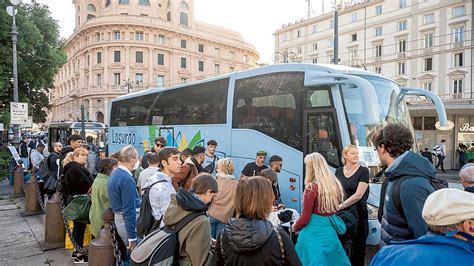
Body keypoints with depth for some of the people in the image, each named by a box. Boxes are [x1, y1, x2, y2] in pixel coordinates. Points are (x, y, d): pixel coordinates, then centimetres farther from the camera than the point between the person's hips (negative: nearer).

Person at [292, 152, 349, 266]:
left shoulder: (312, 187, -18)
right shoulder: (335, 184, 1)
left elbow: (305, 218, -12)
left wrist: (295, 227, 7)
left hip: (314, 231, -6)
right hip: (330, 229, 6)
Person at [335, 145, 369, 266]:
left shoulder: (363, 171, -6)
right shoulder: (338, 171, 7)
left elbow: (358, 195, -14)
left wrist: (339, 206, -15)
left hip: (358, 213, -3)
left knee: (357, 247, 6)